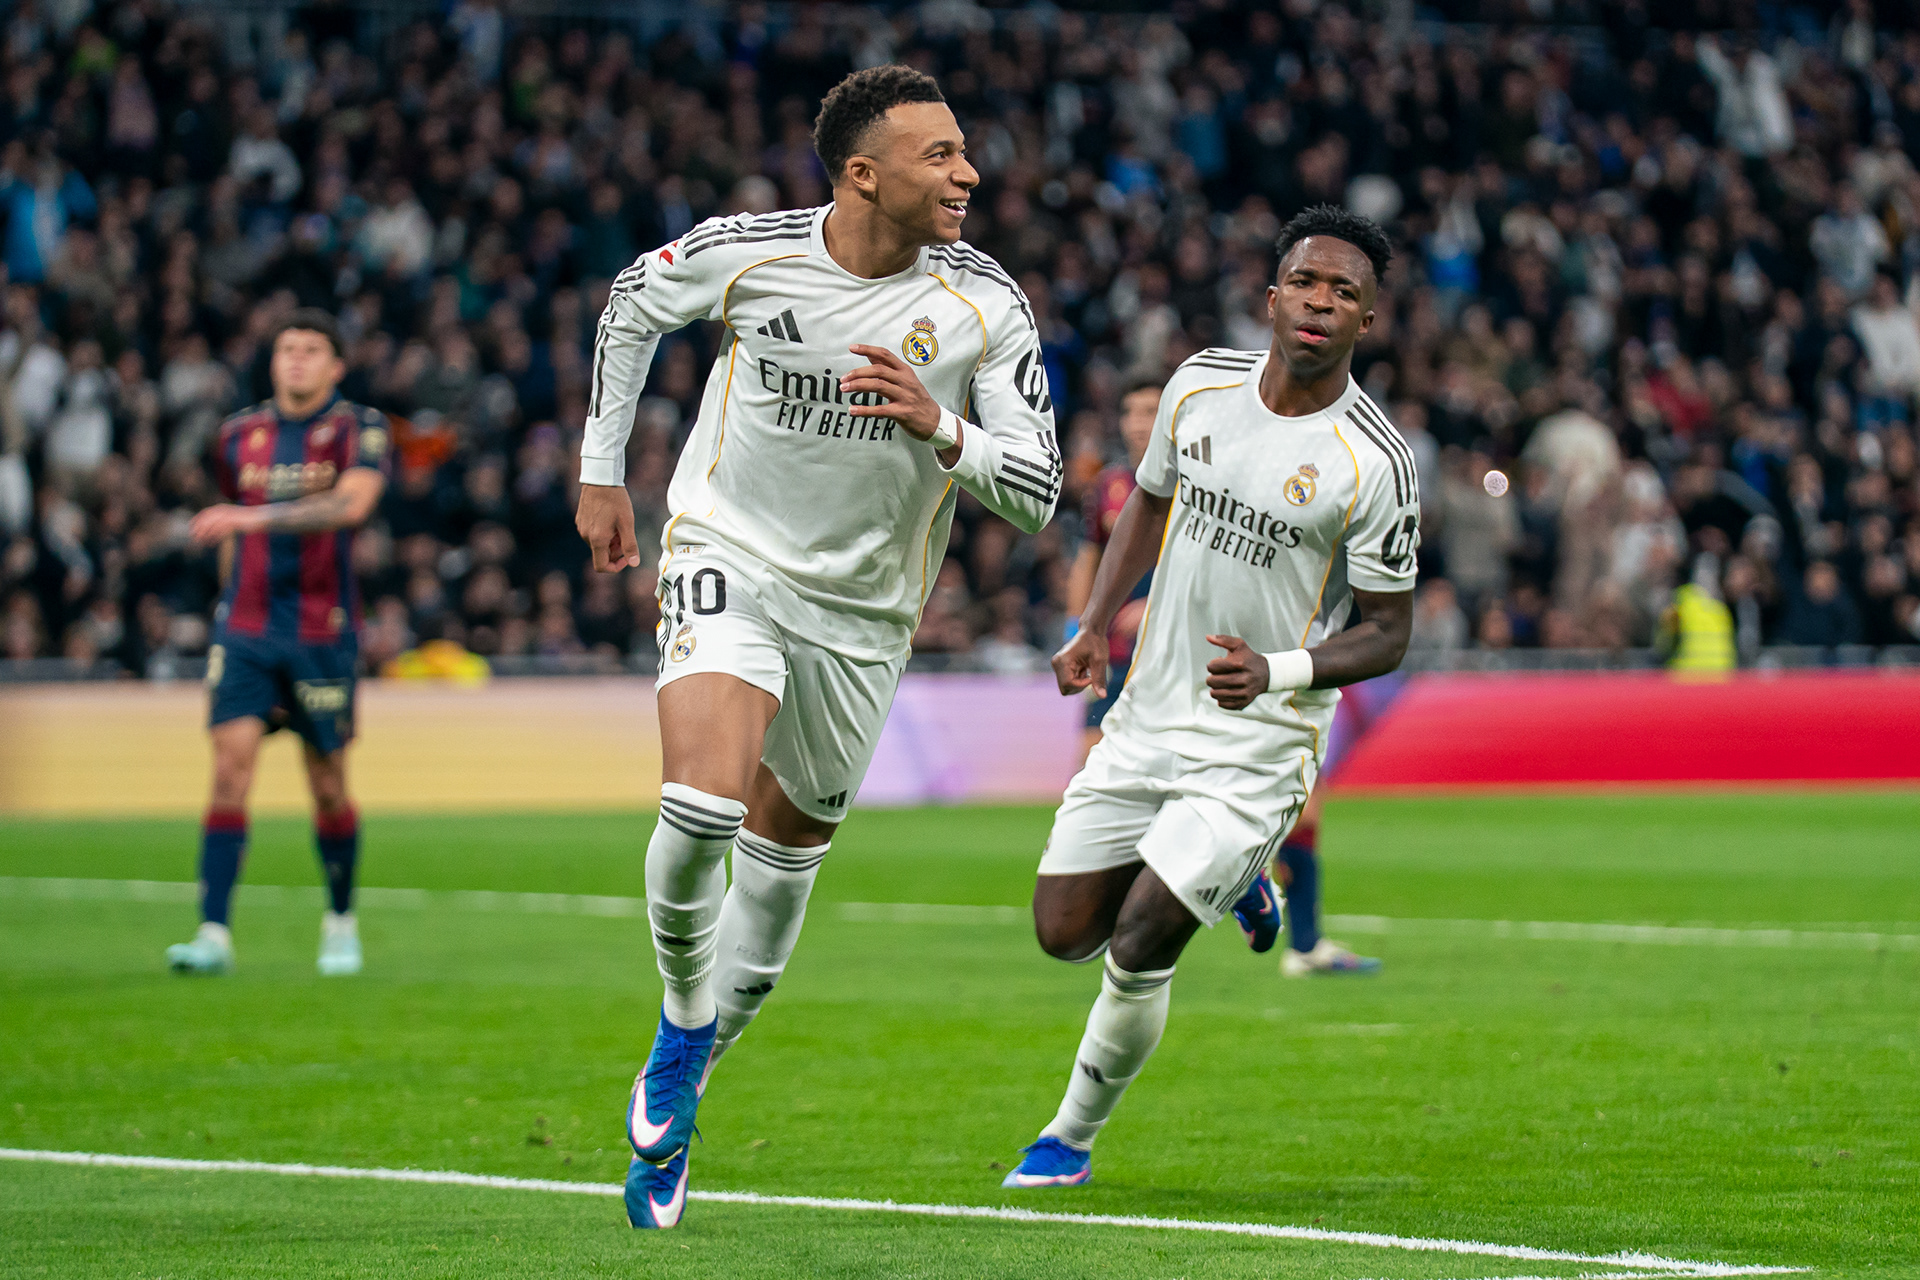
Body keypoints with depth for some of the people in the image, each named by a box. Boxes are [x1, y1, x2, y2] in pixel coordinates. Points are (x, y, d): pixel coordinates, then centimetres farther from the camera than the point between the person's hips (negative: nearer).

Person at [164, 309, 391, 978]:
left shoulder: (359, 429, -3)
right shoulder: (239, 435, 10)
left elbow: (351, 503, -22)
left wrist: (254, 517, -30)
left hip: (322, 634, -3)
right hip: (244, 630, 3)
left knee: (328, 789, 5)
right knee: (230, 767, -11)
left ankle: (341, 922, 26)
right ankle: (214, 934, -15)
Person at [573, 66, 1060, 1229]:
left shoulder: (985, 303, -13)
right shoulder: (742, 253, -14)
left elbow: (1039, 492, -12)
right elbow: (633, 306, 9)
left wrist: (942, 431, -31)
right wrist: (602, 471, 13)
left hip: (863, 605, 3)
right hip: (729, 556, -3)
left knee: (792, 833, 13)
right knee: (703, 803, -25)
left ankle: (680, 1085, 34)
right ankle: (684, 1026, 1)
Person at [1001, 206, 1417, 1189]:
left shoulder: (1373, 464, -15)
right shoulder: (1201, 385, -1)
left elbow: (1386, 632, -8)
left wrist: (1276, 671, -25)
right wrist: (1094, 627, 6)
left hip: (1259, 743, -5)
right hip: (1149, 716, 5)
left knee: (1138, 948, -13)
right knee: (1064, 933, 6)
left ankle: (1073, 1135, 12)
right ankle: (1234, 881, 35)